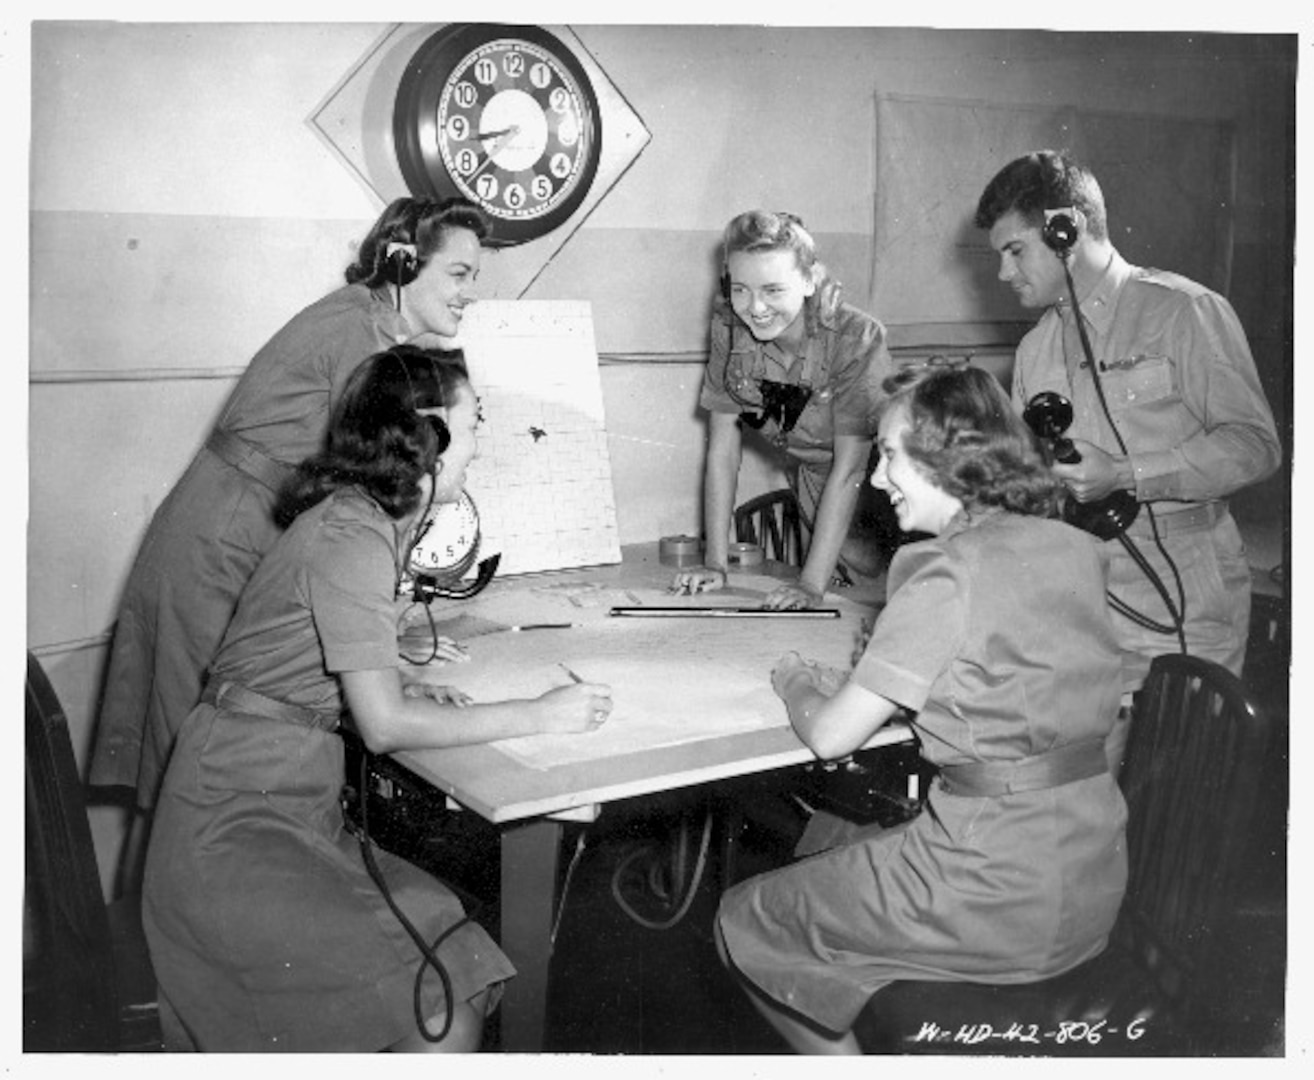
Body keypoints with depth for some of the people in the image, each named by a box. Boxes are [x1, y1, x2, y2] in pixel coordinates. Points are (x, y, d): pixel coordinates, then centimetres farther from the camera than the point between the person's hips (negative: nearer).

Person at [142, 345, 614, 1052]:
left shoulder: (374, 522, 12)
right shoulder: (350, 537, -17)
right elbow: (383, 725, -20)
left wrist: (404, 691, 4)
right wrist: (540, 716, -12)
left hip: (298, 812, 9)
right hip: (236, 831, -9)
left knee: (459, 934, -3)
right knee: (448, 997, -16)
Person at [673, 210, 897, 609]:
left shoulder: (855, 338, -30)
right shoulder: (728, 329, -16)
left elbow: (850, 467, -30)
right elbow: (723, 446, -12)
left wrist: (812, 583, -34)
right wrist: (715, 563, -17)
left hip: (879, 477, -3)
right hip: (812, 480, 3)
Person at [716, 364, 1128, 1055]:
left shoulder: (949, 576, -19)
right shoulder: (1072, 548, 5)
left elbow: (831, 737, -15)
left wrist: (796, 682, 6)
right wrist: (851, 684, 9)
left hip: (1004, 894, -8)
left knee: (744, 923, 8)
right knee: (823, 842, 27)